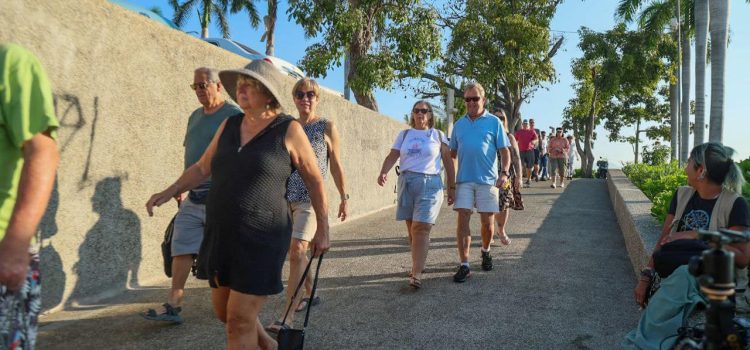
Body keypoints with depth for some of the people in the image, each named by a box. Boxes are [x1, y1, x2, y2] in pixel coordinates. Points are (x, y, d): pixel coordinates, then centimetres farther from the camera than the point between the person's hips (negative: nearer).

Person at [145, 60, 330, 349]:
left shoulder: (288, 130, -7)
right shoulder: (229, 125, 8)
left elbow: (314, 180, -1)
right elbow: (202, 167, 16)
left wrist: (322, 230, 0)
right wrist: (169, 192, 3)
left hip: (261, 237, -6)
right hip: (223, 234, 7)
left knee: (240, 320, -2)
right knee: (224, 310, 19)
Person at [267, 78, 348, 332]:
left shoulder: (327, 127, 0)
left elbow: (336, 166, 3)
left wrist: (344, 197, 3)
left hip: (311, 199, -5)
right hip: (286, 198, 5)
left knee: (296, 252, -13)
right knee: (295, 251, 16)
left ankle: (287, 314, -9)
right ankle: (310, 294, 37)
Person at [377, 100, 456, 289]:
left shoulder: (438, 135, 7)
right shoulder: (404, 134, 13)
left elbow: (448, 162, 8)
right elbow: (392, 156, 3)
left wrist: (452, 187, 4)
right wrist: (383, 172, -16)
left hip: (430, 183, -3)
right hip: (406, 182, 3)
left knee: (421, 228, -12)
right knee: (412, 228, 8)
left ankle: (416, 274, -13)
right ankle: (418, 263, 24)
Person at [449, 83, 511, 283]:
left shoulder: (494, 122, 2)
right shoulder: (459, 124, 11)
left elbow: (504, 150, -1)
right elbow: (452, 152, 18)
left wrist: (504, 172, -15)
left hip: (487, 179, -2)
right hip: (464, 180, 2)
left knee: (487, 222, 8)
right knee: (463, 219, -6)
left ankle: (485, 252, 36)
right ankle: (464, 265, -1)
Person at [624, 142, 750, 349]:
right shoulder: (682, 195, 11)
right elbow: (663, 240, 9)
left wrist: (698, 236, -17)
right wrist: (646, 277, -3)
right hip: (673, 274, 4)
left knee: (682, 277, -36)